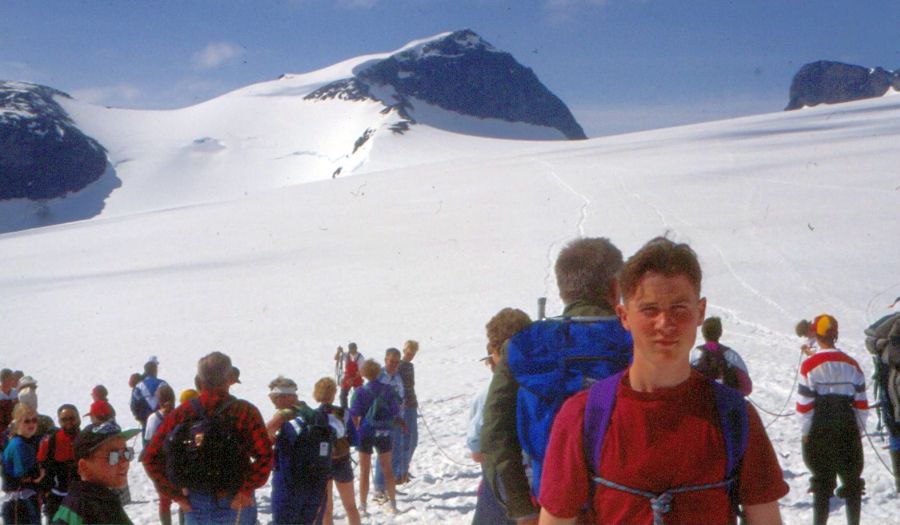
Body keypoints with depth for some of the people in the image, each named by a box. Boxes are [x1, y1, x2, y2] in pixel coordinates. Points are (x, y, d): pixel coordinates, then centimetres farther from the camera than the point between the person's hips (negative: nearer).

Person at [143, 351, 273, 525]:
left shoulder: (181, 413, -1)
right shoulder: (244, 411, -10)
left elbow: (151, 457, -3)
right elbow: (264, 455, -22)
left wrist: (175, 494, 0)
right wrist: (247, 489, -13)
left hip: (195, 505, 2)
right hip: (234, 504, -2)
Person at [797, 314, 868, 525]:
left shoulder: (809, 365, -10)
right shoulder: (851, 365, 1)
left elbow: (804, 404, -10)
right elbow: (861, 403, 3)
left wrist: (806, 433, 0)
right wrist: (859, 431, 12)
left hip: (819, 432, -2)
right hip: (849, 432, 2)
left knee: (822, 483, 5)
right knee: (851, 480, 12)